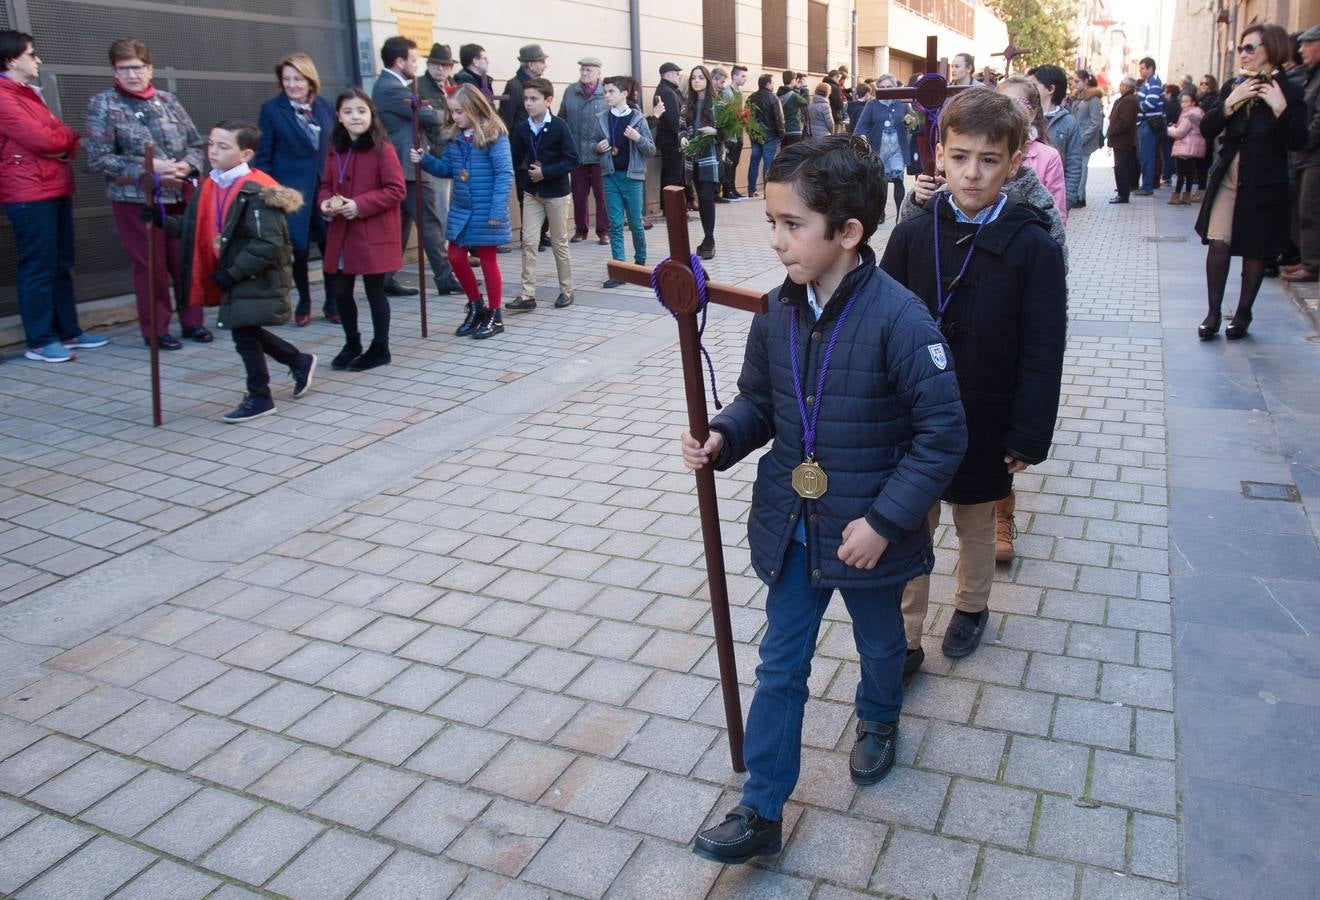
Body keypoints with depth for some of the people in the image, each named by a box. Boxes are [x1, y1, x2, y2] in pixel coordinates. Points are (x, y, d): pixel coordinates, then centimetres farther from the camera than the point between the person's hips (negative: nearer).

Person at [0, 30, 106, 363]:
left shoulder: (28, 94, 20)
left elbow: (62, 139, 15)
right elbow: (42, 139, -17)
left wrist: (62, 141, -8)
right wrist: (68, 136, 2)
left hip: (56, 189, 9)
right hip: (30, 194, -9)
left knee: (61, 265, 13)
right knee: (38, 268, -5)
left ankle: (68, 331, 21)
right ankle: (40, 342, 0)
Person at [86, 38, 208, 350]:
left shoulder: (168, 101, 8)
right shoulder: (103, 105, -3)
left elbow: (195, 144, 12)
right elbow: (98, 159, -8)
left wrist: (187, 165, -10)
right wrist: (147, 168, -17)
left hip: (181, 196, 3)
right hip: (135, 200, -3)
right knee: (151, 267, 2)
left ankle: (192, 321, 22)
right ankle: (155, 330, 15)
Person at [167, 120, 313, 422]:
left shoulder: (256, 193, -20)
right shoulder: (210, 187, 6)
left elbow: (269, 245, -25)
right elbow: (194, 228, 13)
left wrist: (231, 274, -22)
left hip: (258, 280, -8)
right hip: (236, 278, 8)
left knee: (244, 332, -1)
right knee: (247, 331, 17)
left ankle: (259, 398, 16)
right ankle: (300, 362, 37)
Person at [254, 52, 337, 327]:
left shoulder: (326, 106, 8)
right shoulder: (271, 109, -1)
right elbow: (263, 157, -1)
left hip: (325, 187, 3)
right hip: (292, 190, -3)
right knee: (299, 248, 0)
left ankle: (332, 302, 18)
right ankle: (304, 303, 19)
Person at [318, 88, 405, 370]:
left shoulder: (382, 149, -11)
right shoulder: (336, 149, 8)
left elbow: (396, 190, -14)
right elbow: (326, 184, 17)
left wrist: (360, 205, -19)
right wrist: (325, 201, -5)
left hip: (374, 235, -6)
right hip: (341, 234, 6)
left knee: (374, 291, 5)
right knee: (339, 289, 12)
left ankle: (380, 349, 20)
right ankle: (352, 343, 32)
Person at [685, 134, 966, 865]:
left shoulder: (897, 319, -24)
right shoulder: (779, 311, -6)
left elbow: (943, 431, -20)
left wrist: (884, 520, -22)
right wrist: (721, 437, -14)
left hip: (868, 530, -4)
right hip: (791, 526, 4)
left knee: (879, 645, 24)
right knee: (780, 666, 11)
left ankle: (878, 722, 57)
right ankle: (761, 811, 24)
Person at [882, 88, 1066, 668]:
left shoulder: (1032, 246, -12)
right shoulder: (912, 234, -5)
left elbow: (1043, 352, -9)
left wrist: (1029, 436, -9)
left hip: (983, 423, -1)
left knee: (975, 525, 20)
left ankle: (971, 605, 45)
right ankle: (904, 639, 24)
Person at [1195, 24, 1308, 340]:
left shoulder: (1289, 92, -4)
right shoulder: (1232, 87, 6)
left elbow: (1297, 141, -11)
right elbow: (1207, 130, -2)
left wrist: (1280, 108, -22)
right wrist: (1230, 103, -15)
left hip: (1263, 185, -2)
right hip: (1226, 179, 2)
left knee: (1255, 251, 7)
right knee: (1218, 244, -6)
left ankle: (1243, 314, 18)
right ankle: (1213, 313, 3)